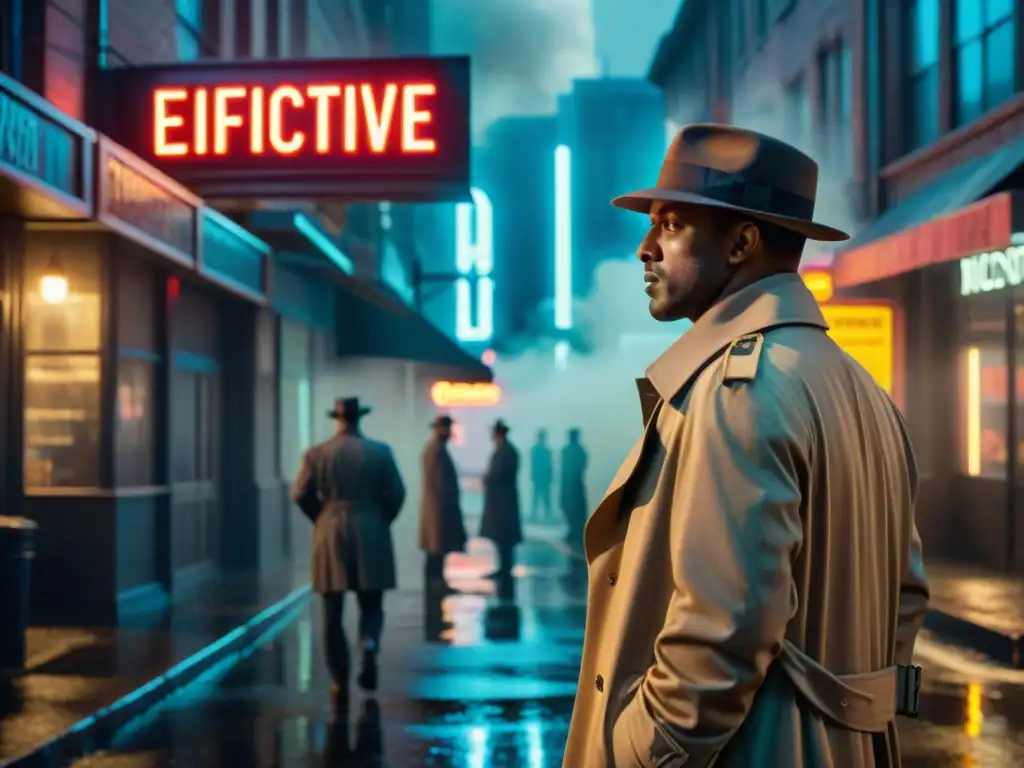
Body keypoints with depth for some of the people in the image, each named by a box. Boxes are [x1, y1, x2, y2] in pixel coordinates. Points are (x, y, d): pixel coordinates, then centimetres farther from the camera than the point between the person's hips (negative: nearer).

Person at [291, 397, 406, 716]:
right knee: (371, 605, 13)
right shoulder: (380, 451, -2)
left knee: (333, 615, 6)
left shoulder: (316, 454, -1)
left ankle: (340, 685, 4)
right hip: (372, 536, 0)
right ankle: (369, 645, -17)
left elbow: (300, 494, -1)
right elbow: (396, 493, -3)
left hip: (330, 538, 0)